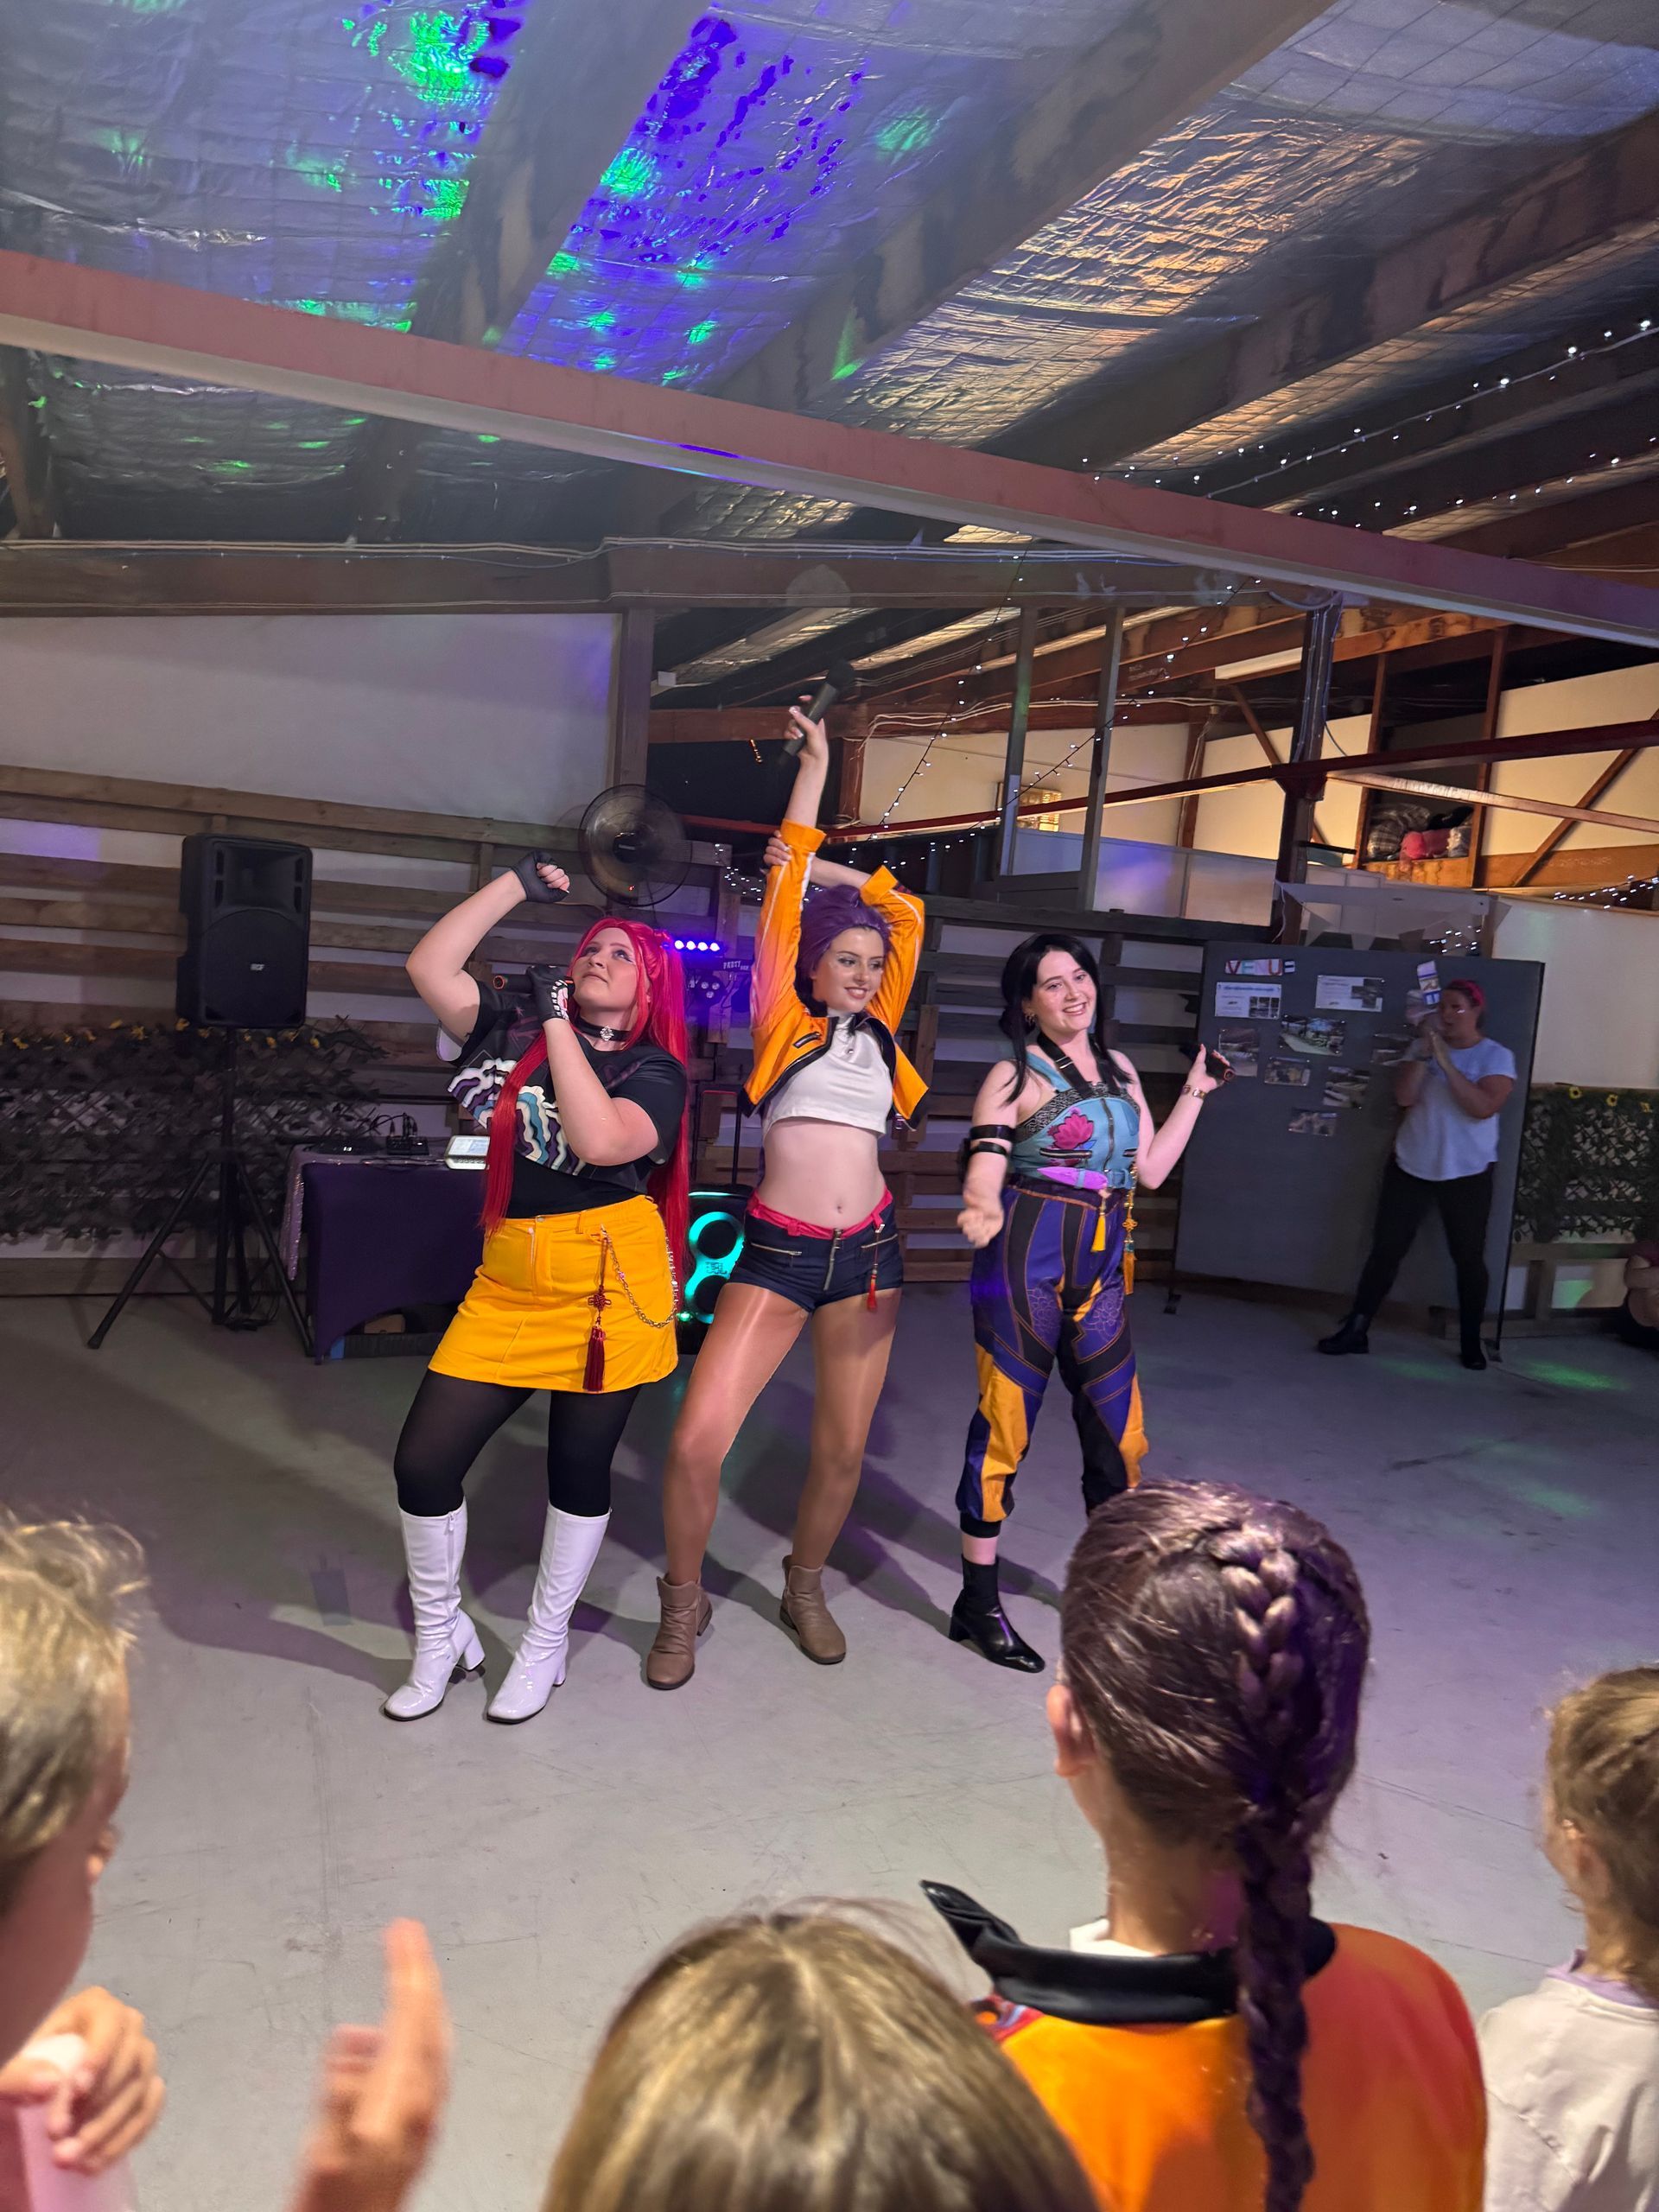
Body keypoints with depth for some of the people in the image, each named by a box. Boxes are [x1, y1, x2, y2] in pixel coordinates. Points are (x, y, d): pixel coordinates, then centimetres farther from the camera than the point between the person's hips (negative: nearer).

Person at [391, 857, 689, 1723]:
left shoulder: (654, 1071, -2)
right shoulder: (517, 1030, 9)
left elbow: (600, 1140, -22)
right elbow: (430, 966, -1)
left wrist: (558, 1023, -16)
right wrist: (519, 882, 3)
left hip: (610, 1279, -3)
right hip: (509, 1279, 3)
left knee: (580, 1469, 9)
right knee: (423, 1459, -1)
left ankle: (545, 1640, 32)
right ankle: (440, 1636, 25)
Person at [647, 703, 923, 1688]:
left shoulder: (878, 1030, 11)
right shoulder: (784, 1022, 1)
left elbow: (904, 910, 17)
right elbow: (787, 889, 0)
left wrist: (828, 870, 17)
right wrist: (815, 765, 4)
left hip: (867, 1251, 4)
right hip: (778, 1251, -4)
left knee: (843, 1448, 10)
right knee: (697, 1440, -11)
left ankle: (806, 1588, 34)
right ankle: (686, 1604, 13)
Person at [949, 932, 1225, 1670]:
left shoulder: (1119, 1069, 13)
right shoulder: (1015, 1077, -5)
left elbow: (1149, 1170, 13)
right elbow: (982, 1180, -13)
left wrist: (1195, 1093, 16)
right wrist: (981, 1213, -36)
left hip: (1102, 1271, 6)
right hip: (1027, 1261, -6)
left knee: (1119, 1435, 10)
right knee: (1005, 1427, -1)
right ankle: (979, 1603, 12)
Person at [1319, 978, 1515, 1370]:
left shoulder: (1497, 1056, -5)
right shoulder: (1424, 1047, 4)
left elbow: (1483, 1107, -20)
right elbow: (1403, 1096, -8)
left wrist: (1446, 1062, -22)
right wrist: (1424, 1053, -16)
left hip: (1467, 1173, -2)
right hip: (1411, 1166, 2)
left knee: (1469, 1258, 4)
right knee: (1386, 1249, 1)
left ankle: (1471, 1343, 17)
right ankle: (1356, 1329, 3)